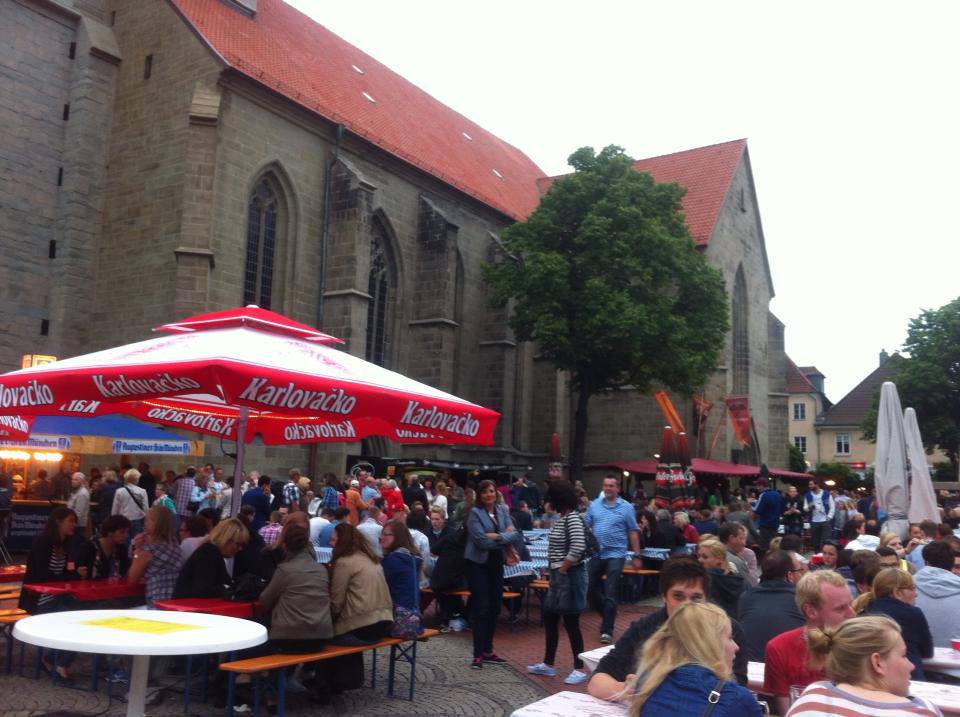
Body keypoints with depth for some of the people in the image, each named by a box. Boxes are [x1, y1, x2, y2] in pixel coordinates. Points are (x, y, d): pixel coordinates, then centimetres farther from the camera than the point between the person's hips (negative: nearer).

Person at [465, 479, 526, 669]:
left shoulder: (503, 510, 7)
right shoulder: (475, 513, -9)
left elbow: (513, 532, -2)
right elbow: (481, 540, -18)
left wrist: (496, 536, -17)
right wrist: (505, 538, -8)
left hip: (496, 563, 6)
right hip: (478, 563, -6)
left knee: (494, 607, 10)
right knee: (481, 608, -7)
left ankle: (488, 650, 21)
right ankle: (478, 654, -2)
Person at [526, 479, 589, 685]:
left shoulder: (573, 518, -17)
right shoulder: (561, 518, 11)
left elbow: (578, 548, -28)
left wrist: (562, 569, -17)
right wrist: (555, 571, 9)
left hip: (570, 575, -10)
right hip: (558, 575, 10)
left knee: (570, 622, -2)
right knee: (549, 619, 15)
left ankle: (580, 669, 9)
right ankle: (548, 664, 27)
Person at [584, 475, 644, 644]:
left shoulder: (626, 508, -2)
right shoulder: (594, 505, 6)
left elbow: (633, 532, 0)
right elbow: (586, 527, 8)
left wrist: (637, 555, -2)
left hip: (615, 555, -3)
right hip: (596, 554, 4)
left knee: (610, 594, -4)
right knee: (590, 589, 9)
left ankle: (607, 630, 3)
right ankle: (608, 615, 33)